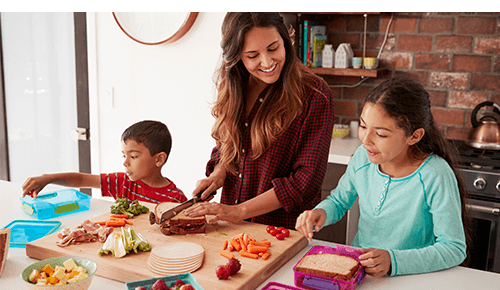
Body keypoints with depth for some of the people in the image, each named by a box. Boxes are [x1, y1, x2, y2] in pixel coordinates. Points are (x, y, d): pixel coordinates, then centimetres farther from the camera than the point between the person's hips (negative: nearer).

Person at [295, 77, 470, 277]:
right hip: (355, 265, 3)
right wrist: (321, 212, -10)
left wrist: (393, 261, -26)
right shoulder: (363, 156, -3)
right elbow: (338, 201, 12)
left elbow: (455, 249, -15)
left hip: (409, 280, -2)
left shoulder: (435, 176, -18)